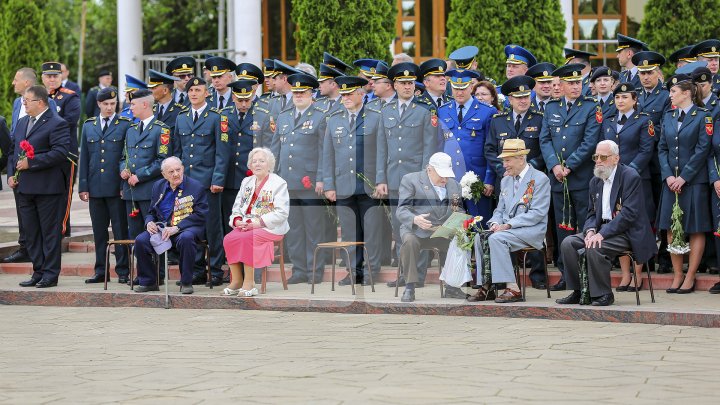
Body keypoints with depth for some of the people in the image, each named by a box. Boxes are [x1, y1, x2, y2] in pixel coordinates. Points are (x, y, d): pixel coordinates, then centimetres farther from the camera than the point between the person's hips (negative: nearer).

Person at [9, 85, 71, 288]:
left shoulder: (57, 124, -9)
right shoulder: (22, 123, 16)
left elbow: (60, 153, -19)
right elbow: (13, 151, 21)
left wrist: (31, 162, -20)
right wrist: (11, 174, 6)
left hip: (47, 188, -8)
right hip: (24, 188, 8)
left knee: (50, 232, -1)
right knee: (31, 233, 10)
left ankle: (50, 274, 5)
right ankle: (38, 272, 17)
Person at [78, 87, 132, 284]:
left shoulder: (125, 125, 0)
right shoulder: (89, 126, 11)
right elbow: (84, 158, 11)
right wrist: (83, 186, 5)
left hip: (117, 187, -3)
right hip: (95, 187, 3)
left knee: (120, 230, 0)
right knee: (99, 231, 8)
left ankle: (123, 271, 5)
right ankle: (100, 271, 14)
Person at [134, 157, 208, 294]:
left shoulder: (196, 187, -2)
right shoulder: (158, 186, 14)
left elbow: (200, 215, -9)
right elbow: (152, 212, 23)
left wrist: (176, 228, -19)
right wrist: (149, 222, -3)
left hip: (187, 227, -4)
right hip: (162, 227, 4)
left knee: (186, 238, -39)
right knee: (141, 240, -21)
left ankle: (186, 282, -23)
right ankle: (148, 282, -4)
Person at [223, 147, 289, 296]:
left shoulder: (279, 183, -2)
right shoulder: (247, 182, 19)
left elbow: (282, 212, -11)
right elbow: (237, 206, 20)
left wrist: (259, 223, -17)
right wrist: (237, 220, -3)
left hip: (269, 228, -6)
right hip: (245, 226, 6)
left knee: (245, 239, -32)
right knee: (229, 238, -24)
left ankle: (249, 283, -26)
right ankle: (236, 281, -19)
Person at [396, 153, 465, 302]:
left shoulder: (454, 185, 16)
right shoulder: (410, 180, 0)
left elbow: (459, 211, 18)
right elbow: (401, 211, -7)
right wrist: (415, 219, -30)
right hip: (416, 230, -4)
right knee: (410, 241, -36)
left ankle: (452, 286, -10)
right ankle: (409, 287, -27)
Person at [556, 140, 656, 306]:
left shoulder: (631, 177, -11)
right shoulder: (595, 181, 14)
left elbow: (629, 213, -20)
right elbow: (592, 213, 17)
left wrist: (602, 234, -24)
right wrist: (590, 230, -8)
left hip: (626, 233, -8)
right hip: (602, 229, 8)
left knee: (594, 248, -31)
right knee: (568, 243, -11)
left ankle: (603, 294, -16)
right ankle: (578, 292, -5)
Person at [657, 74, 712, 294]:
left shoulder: (703, 116, -5)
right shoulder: (668, 116, 12)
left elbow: (703, 150, -10)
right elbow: (662, 148, 10)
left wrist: (684, 177, -14)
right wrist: (668, 176, -4)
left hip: (694, 182, -5)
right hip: (671, 182, 5)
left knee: (696, 230, 0)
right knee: (671, 229, 4)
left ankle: (690, 277, 6)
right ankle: (677, 276, 13)